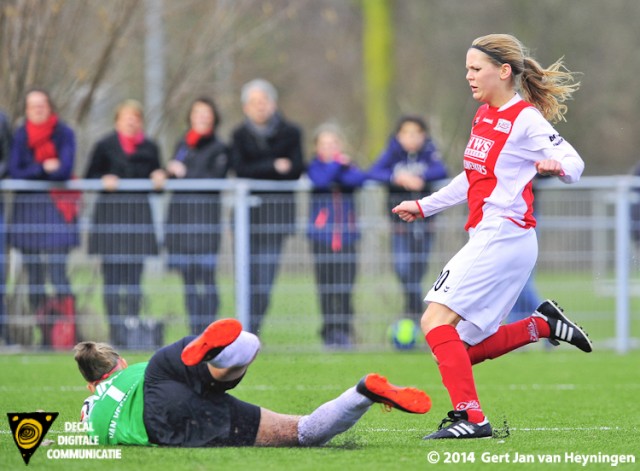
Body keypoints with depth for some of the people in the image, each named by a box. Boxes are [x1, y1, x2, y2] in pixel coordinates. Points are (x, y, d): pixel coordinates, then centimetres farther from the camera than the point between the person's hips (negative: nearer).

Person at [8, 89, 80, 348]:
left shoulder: (64, 134, 1)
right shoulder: (20, 135, 11)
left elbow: (64, 169, -10)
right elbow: (14, 171, 1)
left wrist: (30, 171, -9)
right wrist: (45, 168, -10)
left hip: (55, 209, -4)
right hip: (27, 208, 4)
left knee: (57, 272, -14)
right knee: (33, 276, 2)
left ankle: (66, 333, -14)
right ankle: (45, 334, 8)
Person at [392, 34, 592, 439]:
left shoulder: (525, 119, -9)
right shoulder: (484, 116, 18)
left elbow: (574, 163, -13)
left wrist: (556, 165, -36)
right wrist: (424, 207, 34)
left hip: (503, 235, -9)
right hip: (487, 236, 9)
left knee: (436, 319, -18)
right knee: (466, 348, 6)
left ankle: (470, 416, -23)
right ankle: (544, 324, 15)